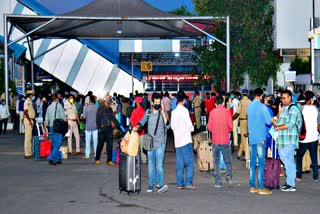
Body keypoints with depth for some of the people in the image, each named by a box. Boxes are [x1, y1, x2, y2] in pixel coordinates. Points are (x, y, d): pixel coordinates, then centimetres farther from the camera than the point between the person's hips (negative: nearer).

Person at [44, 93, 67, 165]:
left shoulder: (49, 107, 12)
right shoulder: (59, 105, -5)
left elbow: (46, 120, 12)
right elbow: (63, 117, -9)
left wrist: (45, 130, 16)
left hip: (51, 127, 6)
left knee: (54, 144, 13)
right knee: (57, 144, -7)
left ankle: (56, 159, 16)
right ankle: (51, 158, -16)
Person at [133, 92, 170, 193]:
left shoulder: (164, 113, -3)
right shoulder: (148, 112, 6)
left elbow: (167, 125, -15)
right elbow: (142, 121, 19)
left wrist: (163, 113, -21)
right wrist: (137, 126, -1)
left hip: (160, 143, -3)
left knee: (159, 164, -12)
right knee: (151, 164, 9)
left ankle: (160, 184, -11)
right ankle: (151, 183, 17)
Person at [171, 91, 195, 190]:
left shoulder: (174, 111, 10)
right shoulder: (184, 110, -9)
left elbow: (172, 126, 12)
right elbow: (189, 124, -12)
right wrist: (191, 128, 7)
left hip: (177, 140, 6)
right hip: (185, 140, -6)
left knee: (179, 163, 7)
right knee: (189, 161, -2)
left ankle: (180, 183, 7)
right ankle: (188, 182, -6)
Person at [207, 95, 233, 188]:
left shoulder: (212, 112, -3)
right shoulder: (227, 111, -4)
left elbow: (209, 127, -2)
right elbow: (230, 126, -5)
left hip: (215, 139, 1)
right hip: (225, 139, -1)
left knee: (216, 161, 7)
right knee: (228, 159, 14)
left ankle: (218, 181, 6)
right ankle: (229, 174, -6)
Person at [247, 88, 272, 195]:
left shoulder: (249, 107, 8)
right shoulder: (262, 107, -10)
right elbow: (269, 121, -9)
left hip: (251, 137, 6)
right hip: (260, 138, -6)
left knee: (252, 162, 9)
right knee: (261, 163, -3)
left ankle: (252, 186, 11)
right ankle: (261, 188, -2)